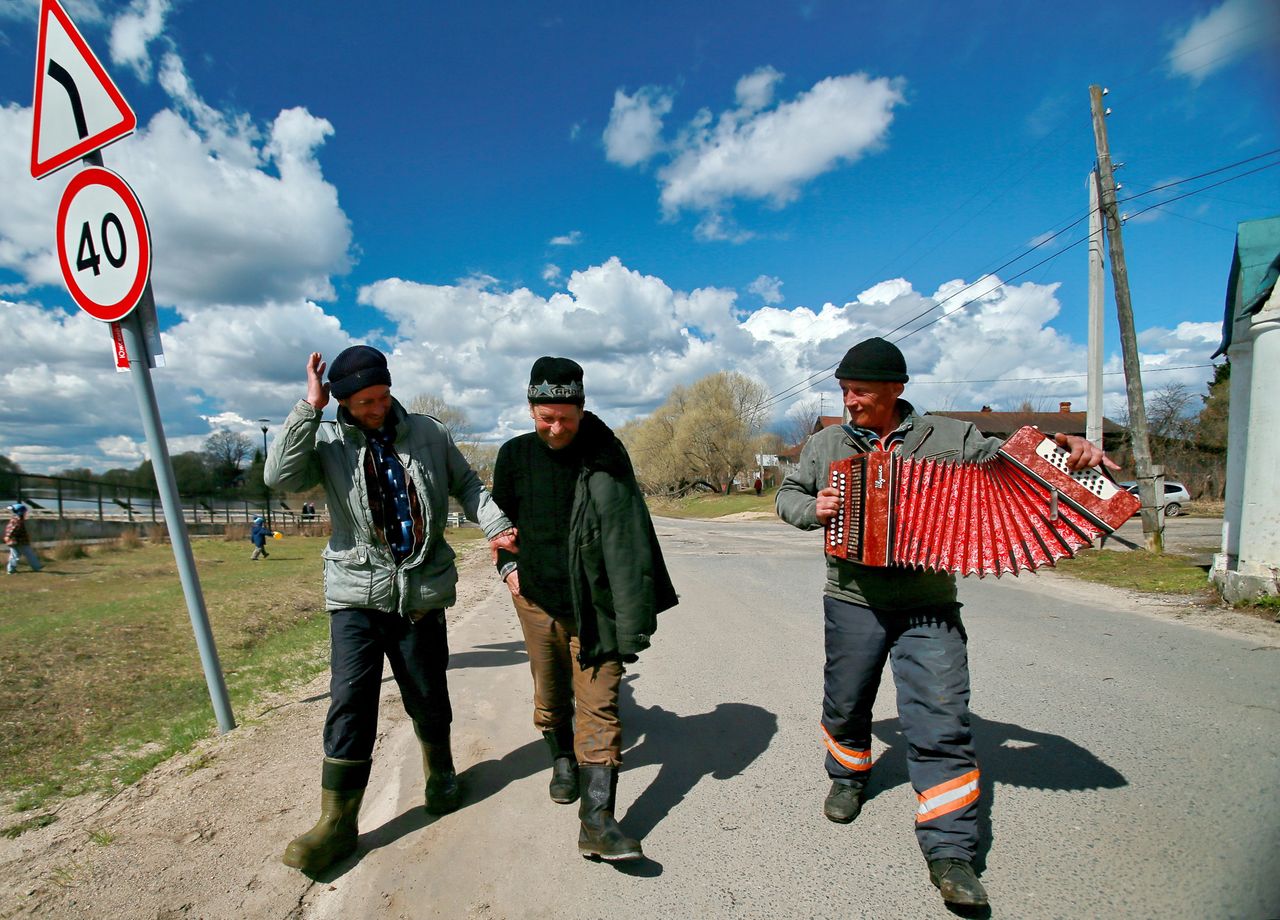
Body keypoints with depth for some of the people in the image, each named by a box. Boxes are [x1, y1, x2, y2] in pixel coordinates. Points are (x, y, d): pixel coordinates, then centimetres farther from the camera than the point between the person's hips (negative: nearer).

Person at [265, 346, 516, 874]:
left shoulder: (429, 434, 3)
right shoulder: (327, 443, -1)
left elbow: (466, 486, 10)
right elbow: (280, 477, -18)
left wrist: (496, 526, -6)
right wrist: (309, 408, -18)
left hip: (423, 591, 1)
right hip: (357, 592, -1)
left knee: (428, 696, 13)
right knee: (350, 701, -5)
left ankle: (440, 771, 41)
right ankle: (337, 821, 10)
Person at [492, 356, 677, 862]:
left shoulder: (605, 458, -10)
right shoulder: (515, 455, 0)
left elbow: (626, 535, -13)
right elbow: (501, 516, 17)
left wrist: (633, 617, -18)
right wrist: (508, 565, 3)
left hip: (593, 605, -3)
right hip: (537, 598, 4)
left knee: (598, 707, -4)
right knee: (550, 696, 20)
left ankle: (597, 820, 2)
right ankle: (563, 760, 46)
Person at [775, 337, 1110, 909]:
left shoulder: (947, 437, 0)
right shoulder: (826, 445, 4)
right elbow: (787, 495, 12)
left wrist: (1065, 450, -13)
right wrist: (812, 509, -8)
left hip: (929, 608, -1)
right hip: (853, 603, 2)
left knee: (942, 723, -4)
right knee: (845, 704, 17)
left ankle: (950, 852, 9)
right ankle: (848, 776, 45)